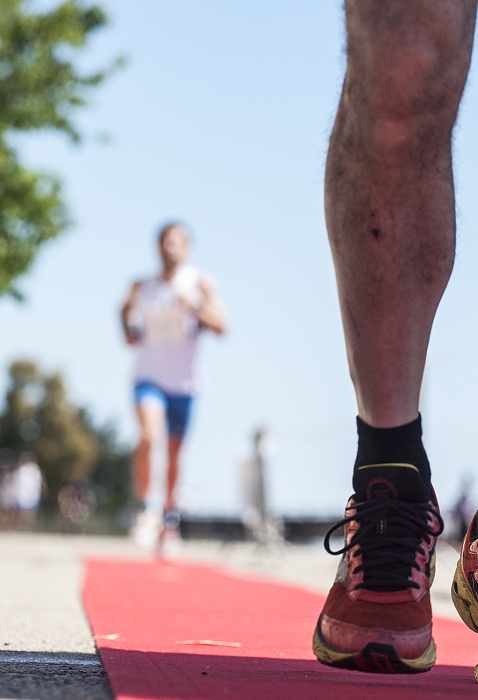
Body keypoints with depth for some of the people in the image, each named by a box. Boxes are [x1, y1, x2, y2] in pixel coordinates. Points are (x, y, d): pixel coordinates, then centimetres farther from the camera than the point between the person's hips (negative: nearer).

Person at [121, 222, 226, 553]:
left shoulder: (200, 283, 1)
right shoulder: (142, 289, 9)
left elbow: (221, 325, -10)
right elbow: (132, 339, 19)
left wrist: (192, 306, -24)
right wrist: (127, 318, -1)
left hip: (184, 380, 0)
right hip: (149, 375, 0)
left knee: (174, 450, 8)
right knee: (149, 435, -23)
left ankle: (170, 517, 23)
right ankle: (148, 508, -15)